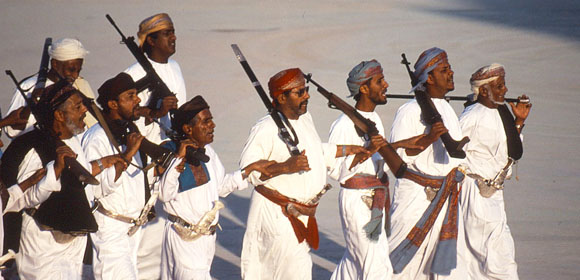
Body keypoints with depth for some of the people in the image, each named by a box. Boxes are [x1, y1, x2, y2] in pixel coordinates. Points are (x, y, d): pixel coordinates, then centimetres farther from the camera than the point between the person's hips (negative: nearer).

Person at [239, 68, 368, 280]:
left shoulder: (305, 118, 9)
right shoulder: (266, 129, -19)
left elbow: (316, 152, 25)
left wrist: (350, 150, 25)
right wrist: (285, 167, -31)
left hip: (303, 212, 8)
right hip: (276, 214, -8)